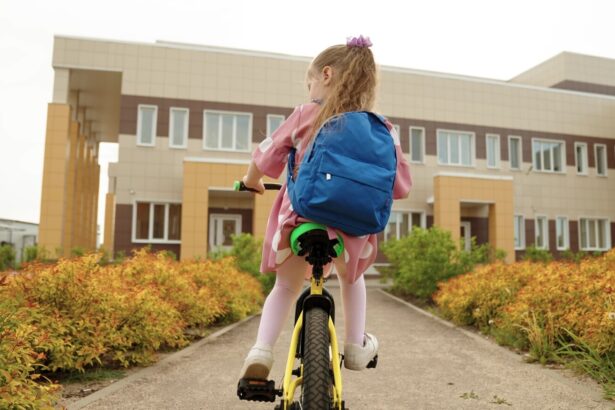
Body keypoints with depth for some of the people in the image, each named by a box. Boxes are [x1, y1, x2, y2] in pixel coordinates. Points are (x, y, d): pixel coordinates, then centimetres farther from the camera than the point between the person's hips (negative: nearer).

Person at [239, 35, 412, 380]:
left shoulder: (305, 115, 4)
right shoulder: (380, 128, 5)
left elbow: (267, 154, 11)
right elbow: (401, 185, 7)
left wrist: (251, 181, 33)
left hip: (300, 220, -1)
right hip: (352, 228, 1)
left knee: (286, 287, 23)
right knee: (351, 278, 34)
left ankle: (262, 350, 6)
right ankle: (356, 346, 33)